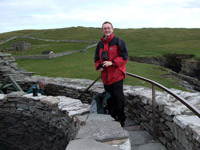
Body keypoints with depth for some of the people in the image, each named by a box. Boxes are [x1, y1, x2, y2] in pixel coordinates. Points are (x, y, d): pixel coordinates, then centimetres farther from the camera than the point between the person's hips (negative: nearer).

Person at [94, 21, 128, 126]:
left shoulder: (118, 41, -4)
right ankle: (111, 117, 26)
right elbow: (97, 58, 18)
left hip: (117, 75, -5)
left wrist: (112, 62, -17)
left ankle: (121, 119, 9)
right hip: (105, 76, 5)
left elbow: (124, 57, -8)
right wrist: (98, 66, -2)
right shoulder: (100, 44, 13)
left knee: (118, 97, -4)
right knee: (109, 98, 13)